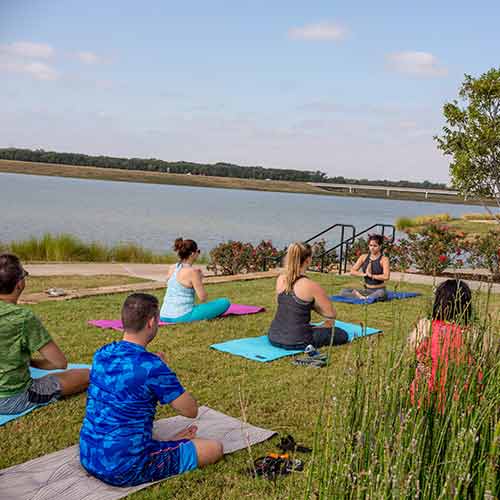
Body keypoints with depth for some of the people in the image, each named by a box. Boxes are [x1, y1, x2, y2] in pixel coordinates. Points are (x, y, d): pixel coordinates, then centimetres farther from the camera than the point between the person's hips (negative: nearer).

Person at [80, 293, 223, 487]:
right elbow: (191, 410, -9)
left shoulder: (101, 354, 0)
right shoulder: (152, 366, -22)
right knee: (214, 448, 0)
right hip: (124, 471, -8)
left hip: (87, 458, 8)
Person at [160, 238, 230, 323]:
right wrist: (200, 279, 1)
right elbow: (202, 298, -13)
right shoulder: (192, 271, -15)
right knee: (225, 303, -8)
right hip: (181, 317, -8)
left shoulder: (172, 268, 7)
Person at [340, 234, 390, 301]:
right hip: (366, 290, 5)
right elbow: (352, 271, 3)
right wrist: (364, 274, -13)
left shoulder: (384, 259, -6)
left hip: (379, 290, -4)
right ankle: (362, 297, -30)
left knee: (381, 293, -42)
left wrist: (371, 275, -14)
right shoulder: (363, 257, 6)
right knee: (343, 291, -13)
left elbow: (386, 277, -21)